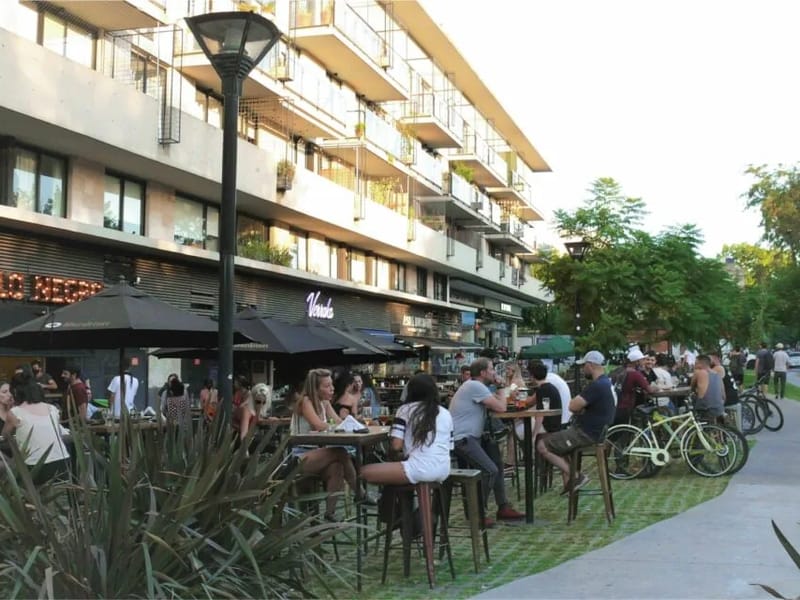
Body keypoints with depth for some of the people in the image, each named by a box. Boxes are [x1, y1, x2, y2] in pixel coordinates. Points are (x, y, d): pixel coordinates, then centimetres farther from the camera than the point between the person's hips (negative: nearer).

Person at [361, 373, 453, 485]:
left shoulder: (405, 409, 4)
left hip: (419, 469, -6)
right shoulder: (446, 413, 16)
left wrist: (397, 456, 17)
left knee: (364, 471, 1)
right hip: (444, 472, 7)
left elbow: (395, 446, -5)